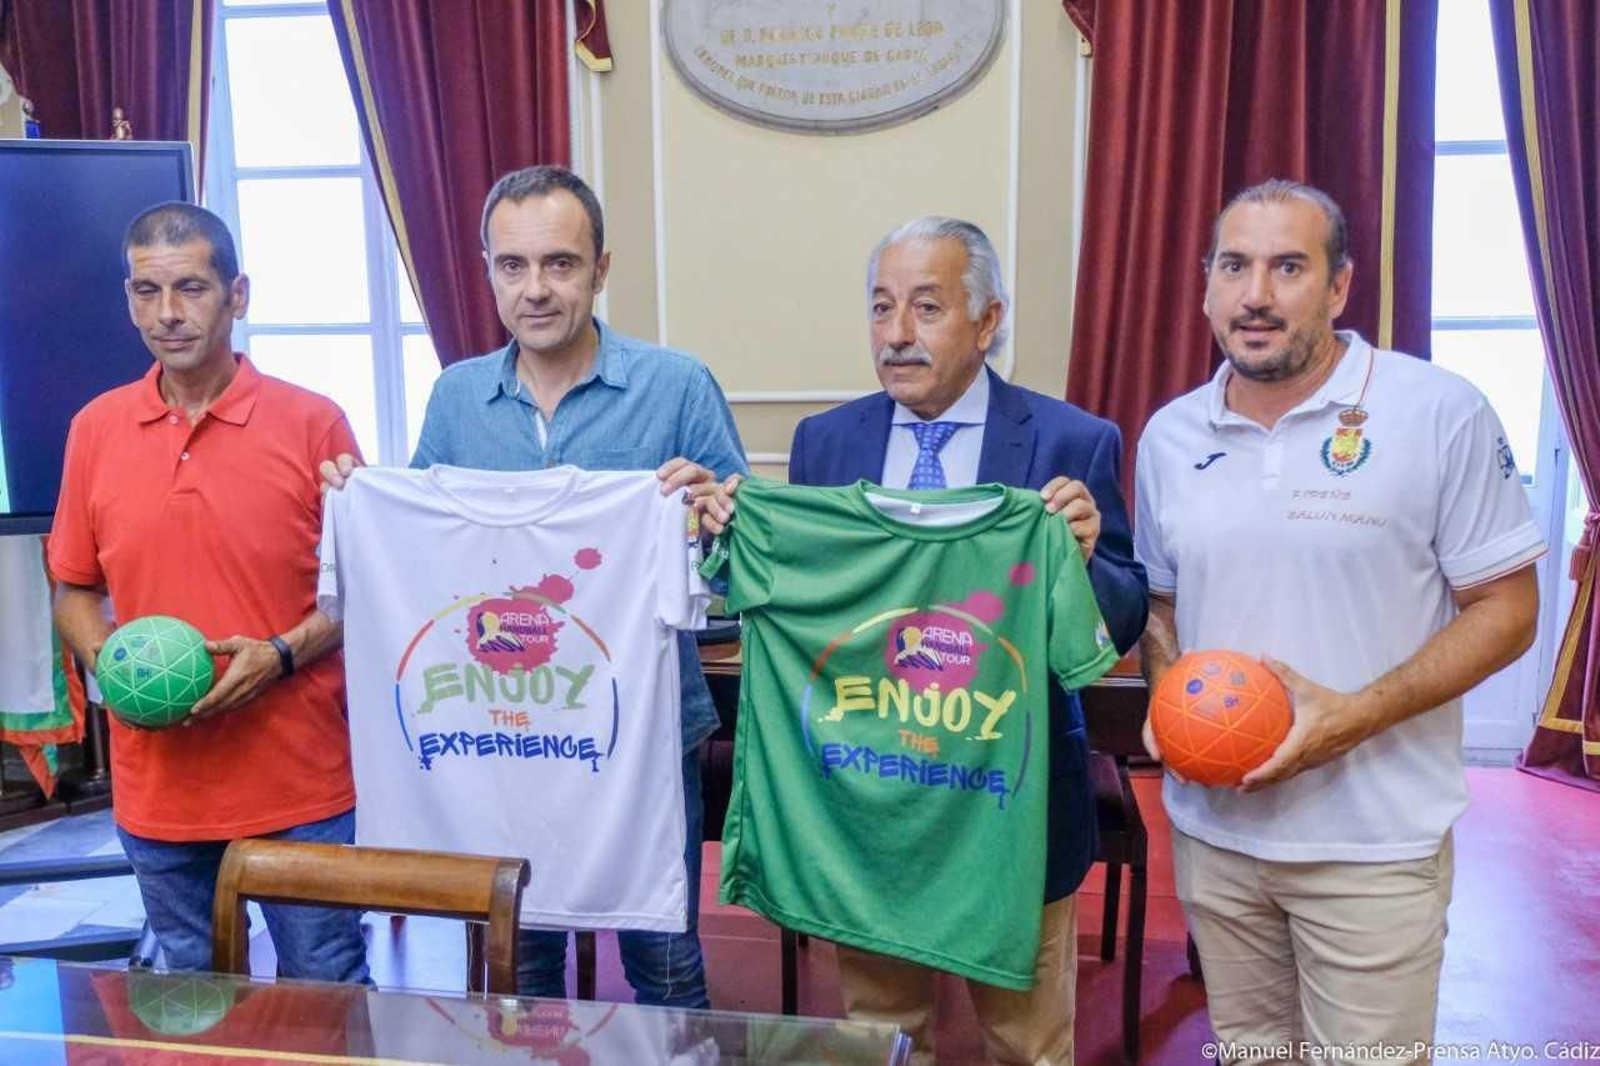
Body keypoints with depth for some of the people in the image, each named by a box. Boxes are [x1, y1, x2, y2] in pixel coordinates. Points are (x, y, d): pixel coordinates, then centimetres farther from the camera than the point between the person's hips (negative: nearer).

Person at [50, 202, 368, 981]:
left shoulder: (312, 423, -7)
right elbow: (75, 591, 12)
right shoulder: (94, 428, 4)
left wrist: (283, 654, -17)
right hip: (156, 790, 3)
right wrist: (107, 664, -7)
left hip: (301, 786, -3)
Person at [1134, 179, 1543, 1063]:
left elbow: (1506, 611, -8)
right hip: (1212, 828, 4)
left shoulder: (1440, 413, -10)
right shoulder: (1169, 435, 3)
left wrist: (1354, 716, -20)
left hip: (1374, 844, -4)